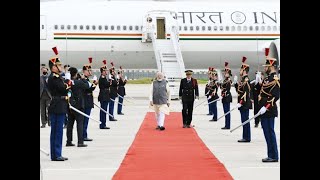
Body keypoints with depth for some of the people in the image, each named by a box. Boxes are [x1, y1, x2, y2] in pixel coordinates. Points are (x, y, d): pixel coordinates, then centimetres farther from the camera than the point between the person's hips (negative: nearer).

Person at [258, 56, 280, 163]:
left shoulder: (274, 79, -14)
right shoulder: (268, 78, 15)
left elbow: (276, 96, -21)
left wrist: (265, 107, -24)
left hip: (269, 111, -10)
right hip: (265, 111, 10)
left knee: (269, 133, -5)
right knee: (267, 132, 12)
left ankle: (273, 156, 1)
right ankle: (271, 155, 19)